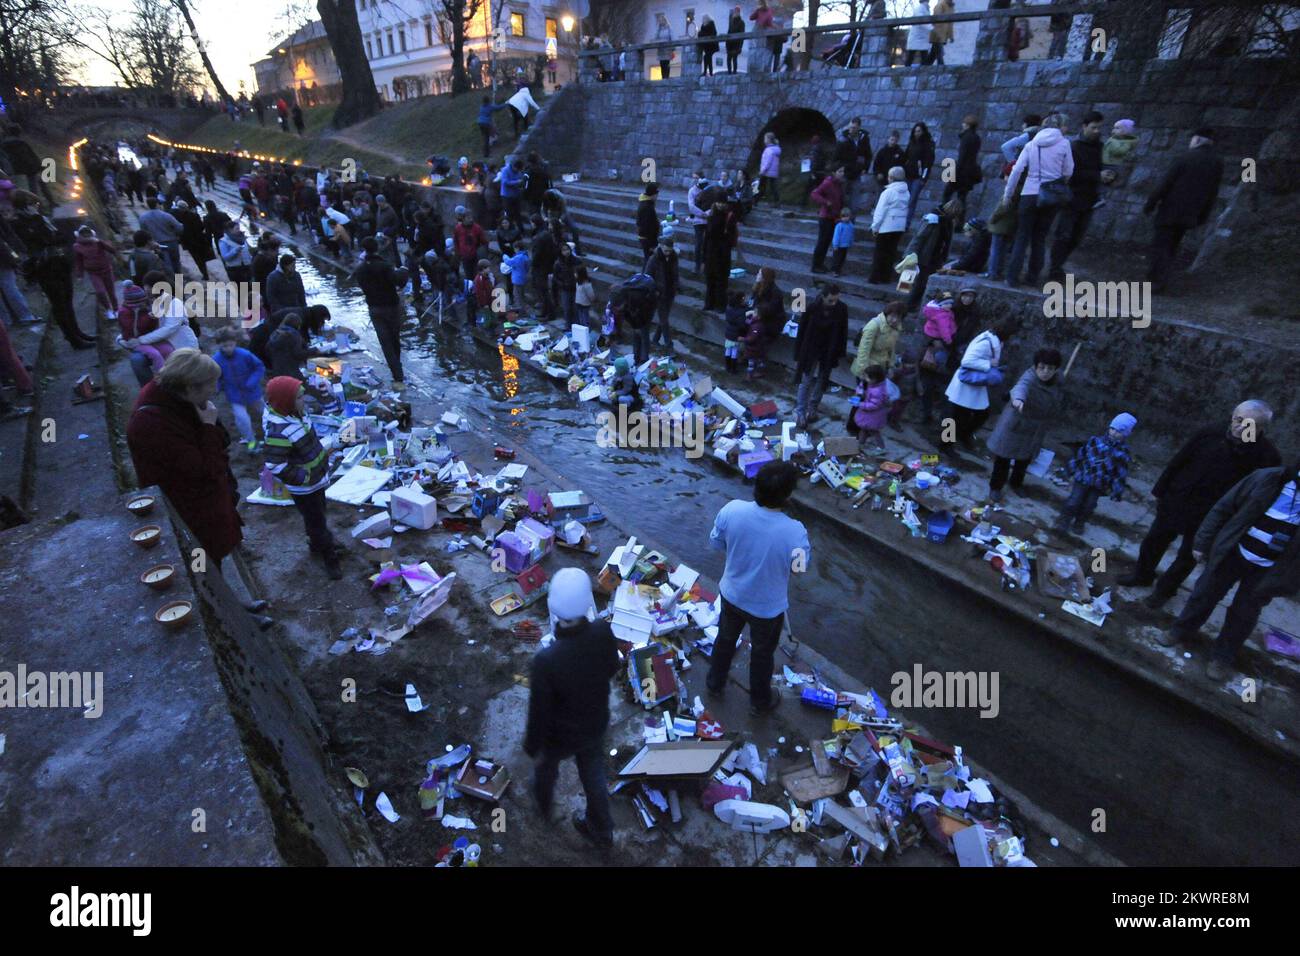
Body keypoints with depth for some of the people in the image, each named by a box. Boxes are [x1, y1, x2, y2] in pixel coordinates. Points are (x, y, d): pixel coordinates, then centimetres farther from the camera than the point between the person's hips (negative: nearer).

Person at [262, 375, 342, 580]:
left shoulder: (295, 413, -6)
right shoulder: (278, 431, -33)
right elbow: (275, 466, -30)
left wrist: (324, 445, 5)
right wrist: (304, 477, -25)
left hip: (316, 479, 9)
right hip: (303, 487, -9)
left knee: (318, 515, 27)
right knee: (317, 522, 7)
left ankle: (318, 544, 50)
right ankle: (330, 558, 24)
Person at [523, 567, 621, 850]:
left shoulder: (546, 661, -40)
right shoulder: (604, 632, -28)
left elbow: (539, 712, -24)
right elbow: (612, 669, -6)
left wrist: (532, 746, -5)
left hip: (561, 735, -3)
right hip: (596, 725, 3)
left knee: (546, 767, 32)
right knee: (594, 776, 29)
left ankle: (544, 805, 63)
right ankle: (602, 831, 53)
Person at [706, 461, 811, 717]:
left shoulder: (731, 510, -27)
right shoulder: (794, 532, -34)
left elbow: (716, 543, -7)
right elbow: (800, 566, -13)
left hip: (732, 594, 3)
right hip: (767, 606, -3)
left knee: (725, 639, 31)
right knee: (762, 653, 25)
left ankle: (715, 683, 56)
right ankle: (759, 702, 50)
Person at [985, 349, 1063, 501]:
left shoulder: (1055, 382, -3)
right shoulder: (1029, 377, -27)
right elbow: (1021, 387, -53)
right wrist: (1018, 399, -74)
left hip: (1035, 432, 6)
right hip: (1015, 425, -6)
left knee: (1025, 459, 19)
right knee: (1004, 459, 3)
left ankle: (1016, 484, 41)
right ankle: (995, 487, 20)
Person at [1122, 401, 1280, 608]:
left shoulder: (1267, 457, -16)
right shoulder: (1211, 434, -10)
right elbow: (1177, 462, -1)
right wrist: (1161, 492, 4)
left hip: (1210, 518, -2)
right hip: (1175, 503, 3)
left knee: (1187, 557, 12)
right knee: (1153, 542, 17)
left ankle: (1164, 590, 32)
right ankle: (1142, 575, 39)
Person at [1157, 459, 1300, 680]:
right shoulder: (1266, 479, -14)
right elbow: (1223, 509, -4)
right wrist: (1202, 543, -2)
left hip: (1267, 571, -1)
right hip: (1232, 553, 1)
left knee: (1244, 614, 15)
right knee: (1205, 593, 16)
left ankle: (1223, 656, 35)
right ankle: (1181, 630, 38)